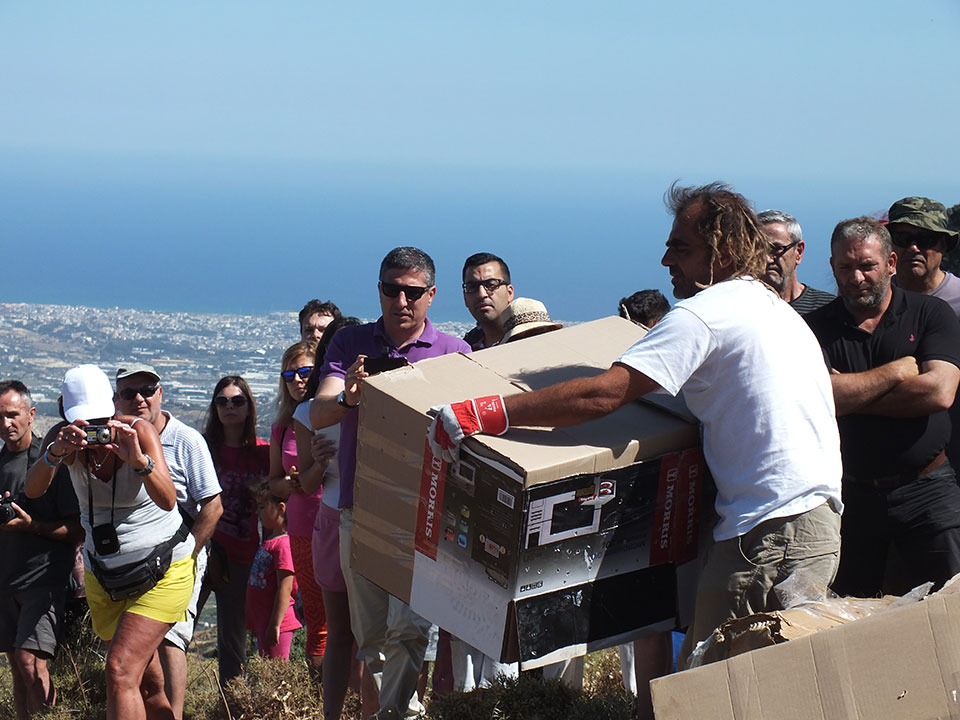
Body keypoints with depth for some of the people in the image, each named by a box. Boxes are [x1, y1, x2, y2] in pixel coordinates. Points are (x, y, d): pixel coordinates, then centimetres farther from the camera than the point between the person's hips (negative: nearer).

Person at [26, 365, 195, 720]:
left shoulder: (137, 431, -19)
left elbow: (168, 501, -31)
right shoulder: (65, 438, -8)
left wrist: (139, 460, -49)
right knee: (147, 683, 12)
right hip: (103, 577, 5)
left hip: (162, 571, -5)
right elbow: (33, 490, -25)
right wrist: (54, 454, -45)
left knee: (121, 671, -19)